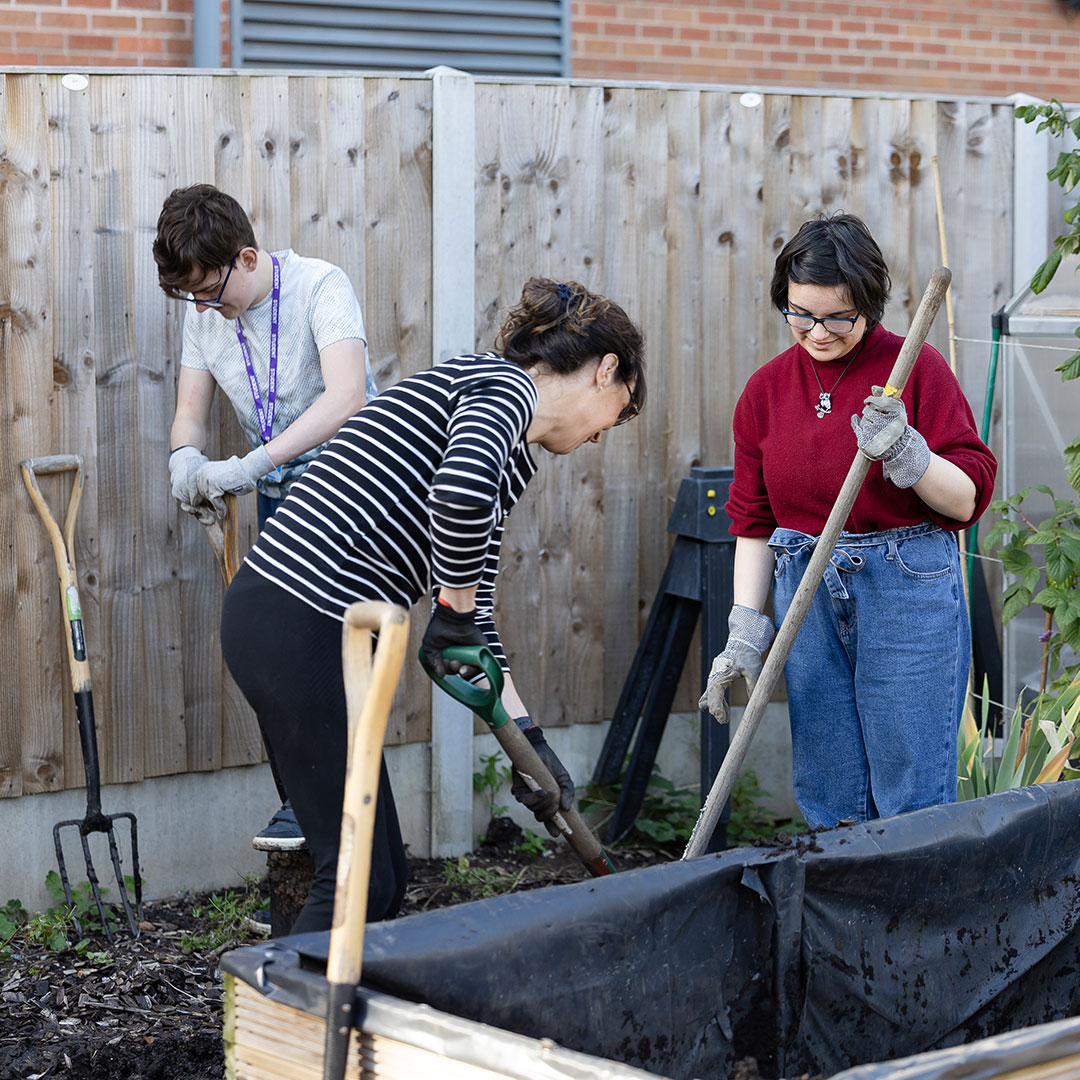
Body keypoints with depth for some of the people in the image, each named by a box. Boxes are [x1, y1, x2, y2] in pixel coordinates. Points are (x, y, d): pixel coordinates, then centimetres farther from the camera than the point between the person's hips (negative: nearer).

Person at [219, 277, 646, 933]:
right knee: (359, 879, -5)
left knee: (383, 878, 14)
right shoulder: (506, 385, -7)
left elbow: (473, 611, 25)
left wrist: (524, 734, 23)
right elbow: (461, 492, -29)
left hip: (283, 621, 10)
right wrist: (455, 608, -13)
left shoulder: (517, 458, 23)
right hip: (301, 624, -10)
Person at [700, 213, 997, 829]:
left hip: (908, 590, -4)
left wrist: (904, 453, -25)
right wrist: (746, 632, 6)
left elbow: (970, 498, -7)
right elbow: (752, 521, 12)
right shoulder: (766, 389, 8)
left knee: (914, 801, -2)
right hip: (806, 595, 4)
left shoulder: (916, 368, -5)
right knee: (829, 802, 7)